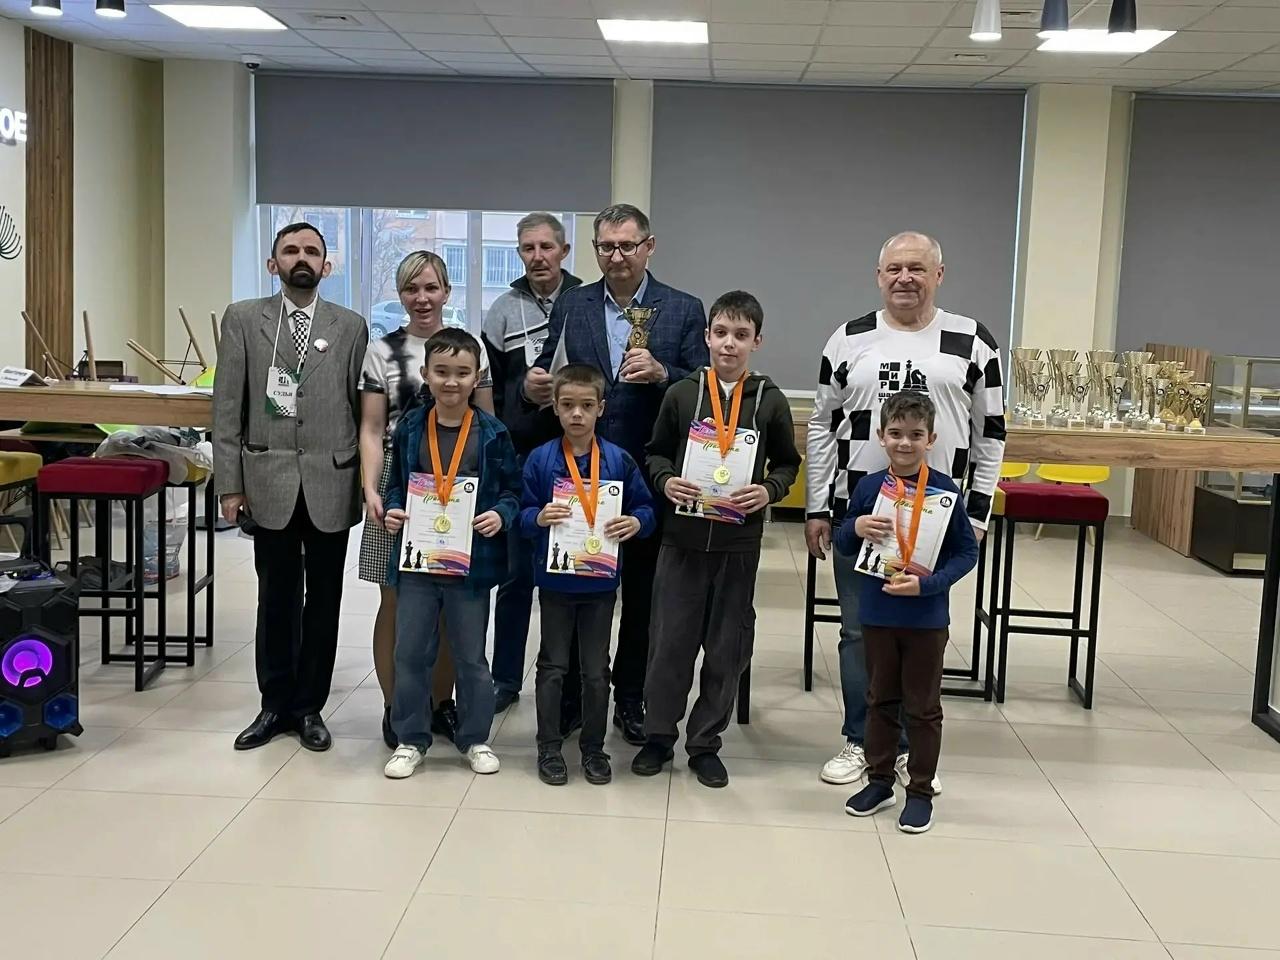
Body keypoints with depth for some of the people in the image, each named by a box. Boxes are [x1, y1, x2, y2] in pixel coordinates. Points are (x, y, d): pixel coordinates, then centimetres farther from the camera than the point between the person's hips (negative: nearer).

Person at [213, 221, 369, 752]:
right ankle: (276, 705, 23)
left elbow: (360, 408, 5)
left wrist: (365, 482, 2)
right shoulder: (243, 319, 4)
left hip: (331, 484, 0)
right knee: (277, 598, 10)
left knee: (322, 600, 8)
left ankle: (310, 706, 21)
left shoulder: (351, 326, 5)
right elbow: (227, 408, 2)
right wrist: (230, 484, -3)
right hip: (269, 483, 0)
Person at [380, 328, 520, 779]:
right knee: (410, 653, 8)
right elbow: (397, 483, 10)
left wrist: (501, 515, -18)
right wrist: (393, 509, -9)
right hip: (417, 559, 2)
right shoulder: (410, 428, 0)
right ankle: (410, 738, 23)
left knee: (471, 657, 11)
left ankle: (475, 738, 26)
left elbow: (512, 488, 0)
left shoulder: (492, 432, -5)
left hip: (471, 560, -2)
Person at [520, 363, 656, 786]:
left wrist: (636, 522, -18)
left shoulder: (619, 460, -3)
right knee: (553, 667, 10)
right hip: (555, 580, -1)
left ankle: (593, 747, 25)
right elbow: (522, 514, -3)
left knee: (596, 669, 11)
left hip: (601, 581, 1)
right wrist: (539, 517, -24)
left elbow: (645, 508, 3)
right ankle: (549, 747, 22)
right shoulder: (540, 459, -5)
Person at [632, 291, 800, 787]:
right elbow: (657, 452, 10)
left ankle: (705, 743, 22)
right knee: (670, 641, 5)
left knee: (727, 647, 7)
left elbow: (787, 463, 9)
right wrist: (665, 481, -9)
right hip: (682, 537, 0)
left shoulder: (770, 401, 0)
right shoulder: (681, 394, 0)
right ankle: (658, 735, 22)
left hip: (738, 542, 0)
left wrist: (768, 491, -10)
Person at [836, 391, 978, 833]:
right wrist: (856, 528, -15)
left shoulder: (943, 490, -10)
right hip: (877, 614, 3)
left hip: (926, 618, -3)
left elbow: (967, 551, -6)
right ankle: (879, 781, 30)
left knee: (923, 708, 10)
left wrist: (927, 584, -19)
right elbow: (844, 547, 7)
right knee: (881, 701, 16)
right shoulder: (869, 487, -2)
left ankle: (921, 791, 22)